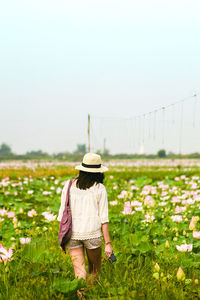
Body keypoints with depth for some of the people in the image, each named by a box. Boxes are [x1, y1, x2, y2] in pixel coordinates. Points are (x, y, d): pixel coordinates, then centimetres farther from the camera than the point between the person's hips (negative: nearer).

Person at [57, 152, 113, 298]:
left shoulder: (68, 185, 5)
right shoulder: (100, 188, -2)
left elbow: (63, 213, 6)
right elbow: (104, 217, -4)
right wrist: (108, 243, -1)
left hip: (72, 233, 2)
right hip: (92, 232, -2)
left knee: (79, 272, 2)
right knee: (95, 268, 21)